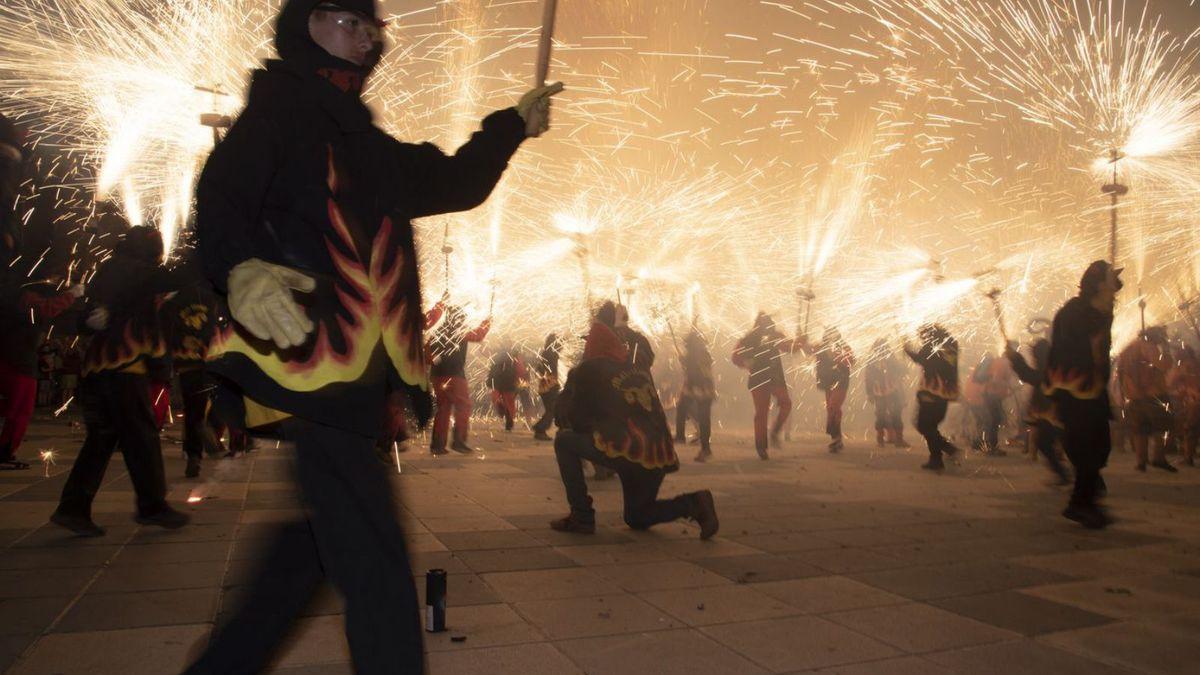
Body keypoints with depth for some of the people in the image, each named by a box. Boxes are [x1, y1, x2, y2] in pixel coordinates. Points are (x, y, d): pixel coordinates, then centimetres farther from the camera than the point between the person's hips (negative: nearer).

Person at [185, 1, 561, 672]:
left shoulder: (369, 144, 23)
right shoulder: (278, 112, 1)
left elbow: (454, 183, 32)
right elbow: (221, 198, -15)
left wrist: (513, 124, 31)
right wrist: (240, 269, -36)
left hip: (364, 370, 9)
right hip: (314, 359, -9)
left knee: (326, 535, 17)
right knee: (373, 556, -11)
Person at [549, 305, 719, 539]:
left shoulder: (589, 370, 0)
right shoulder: (639, 369, 16)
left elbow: (575, 421, 6)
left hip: (627, 452, -7)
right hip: (660, 457, 7)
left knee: (564, 440, 11)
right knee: (636, 518, 28)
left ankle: (581, 516, 5)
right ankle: (694, 504, 5)